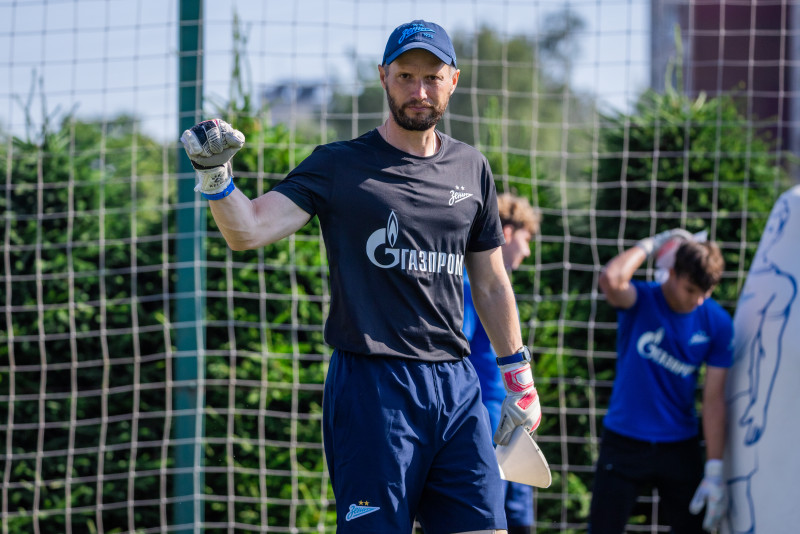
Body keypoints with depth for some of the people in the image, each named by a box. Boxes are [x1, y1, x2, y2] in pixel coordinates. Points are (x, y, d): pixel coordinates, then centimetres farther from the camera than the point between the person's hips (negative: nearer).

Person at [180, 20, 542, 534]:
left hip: (457, 388, 4)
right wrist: (214, 173, -29)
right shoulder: (339, 165, 0)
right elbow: (248, 230, -11)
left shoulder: (472, 169, 14)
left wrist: (520, 378, 23)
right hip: (371, 388, -4)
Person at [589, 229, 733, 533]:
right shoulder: (640, 301, -9)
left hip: (680, 449, 2)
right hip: (624, 442, -2)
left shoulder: (717, 323, -4)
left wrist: (714, 471, -7)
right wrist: (652, 244, -18)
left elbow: (714, 399, -3)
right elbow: (610, 279, -34)